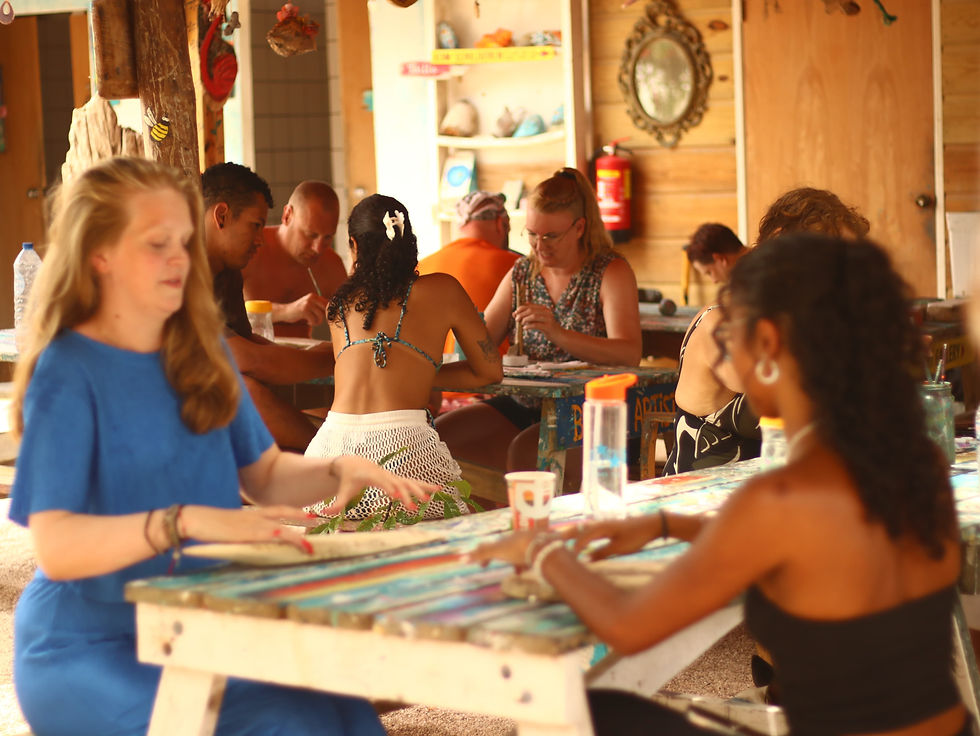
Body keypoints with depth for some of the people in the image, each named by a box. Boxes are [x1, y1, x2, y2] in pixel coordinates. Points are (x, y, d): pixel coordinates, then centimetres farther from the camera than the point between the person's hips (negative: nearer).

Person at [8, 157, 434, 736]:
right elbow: (56, 546, -23)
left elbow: (266, 476, 17)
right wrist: (188, 522, -37)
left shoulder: (201, 351, 10)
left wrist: (339, 471, -4)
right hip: (93, 645, -6)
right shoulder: (67, 374, -11)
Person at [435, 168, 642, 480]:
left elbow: (630, 354, -19)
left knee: (524, 451, -34)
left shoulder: (611, 272, -4)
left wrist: (558, 333, -32)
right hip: (523, 404, 6)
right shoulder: (522, 273, 13)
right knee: (437, 434, -15)